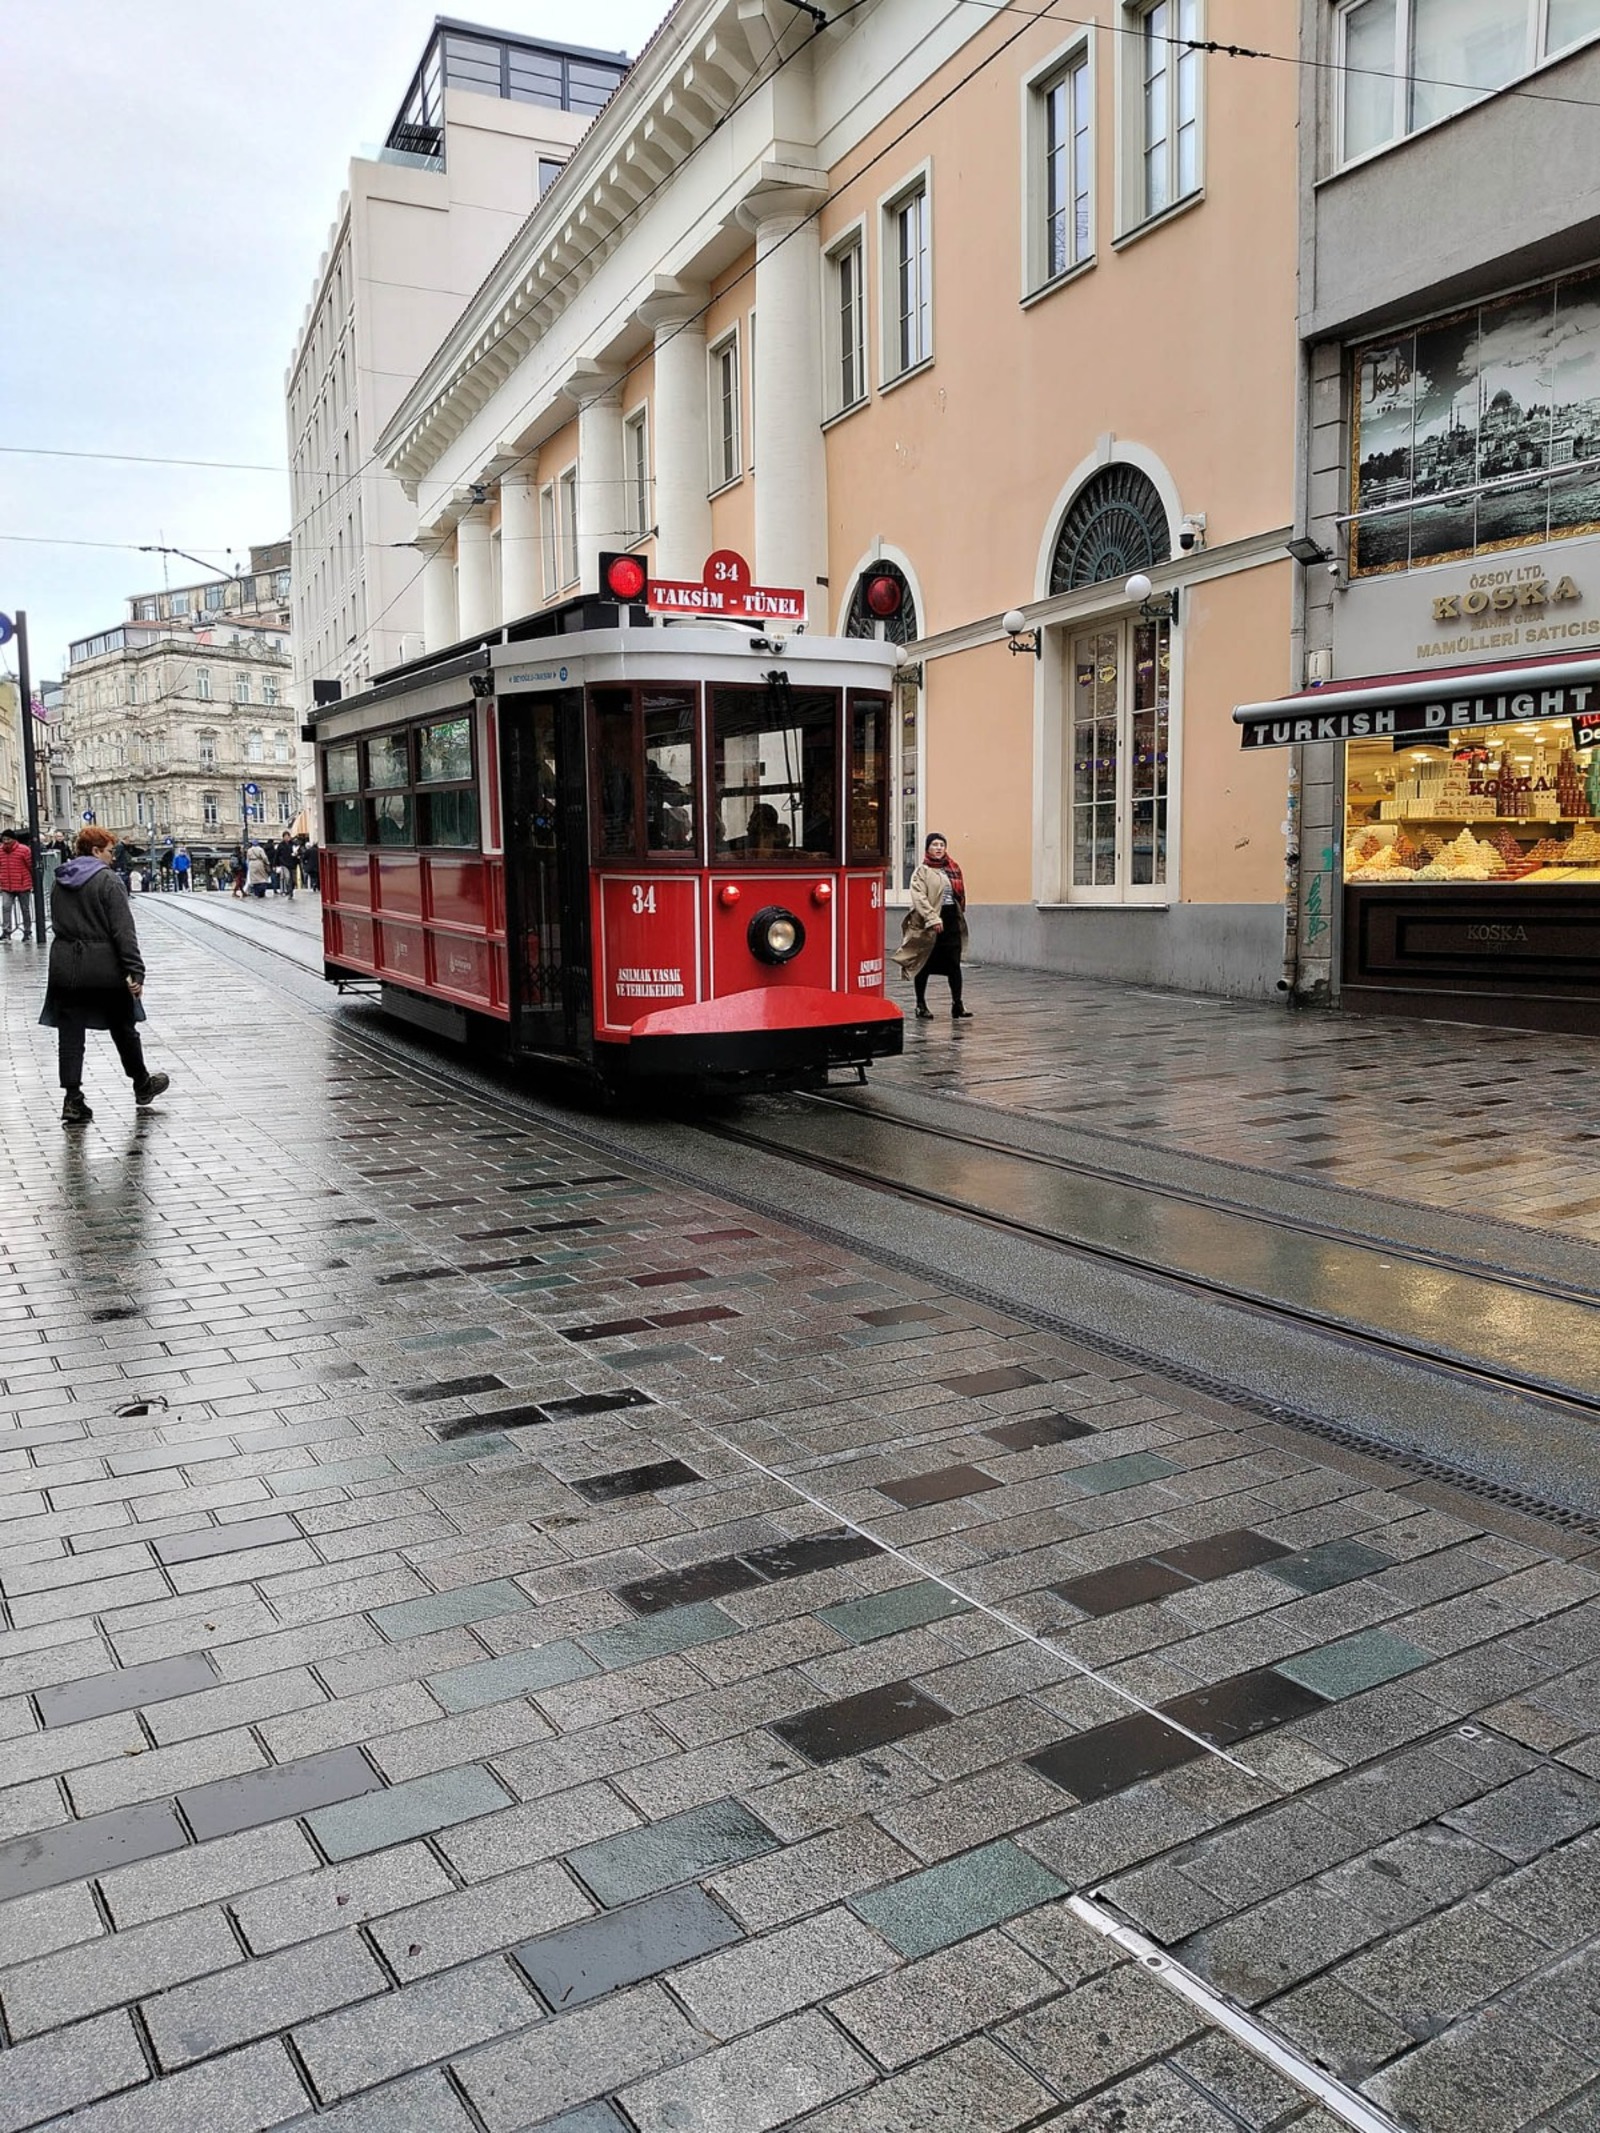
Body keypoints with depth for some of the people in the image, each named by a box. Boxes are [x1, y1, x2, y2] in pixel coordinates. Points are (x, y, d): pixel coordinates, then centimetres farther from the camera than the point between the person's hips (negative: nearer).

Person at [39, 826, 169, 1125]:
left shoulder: (61, 882, 10)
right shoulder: (107, 881, -11)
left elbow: (58, 923, 15)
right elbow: (123, 930, -16)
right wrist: (135, 971, -17)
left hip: (64, 966, 5)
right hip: (104, 967, -5)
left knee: (70, 1033, 4)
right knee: (123, 1028, 12)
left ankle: (72, 1100, 0)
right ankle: (142, 1085, 28)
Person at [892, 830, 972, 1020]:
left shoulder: (953, 869, 13)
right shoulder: (922, 871, -3)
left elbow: (960, 894, 17)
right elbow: (919, 898, -14)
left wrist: (960, 917, 10)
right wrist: (933, 919, -23)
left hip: (951, 921, 5)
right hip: (928, 924, -4)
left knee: (954, 965, 0)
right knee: (924, 964, 5)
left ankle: (957, 1006, 1)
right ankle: (921, 1005, 16)